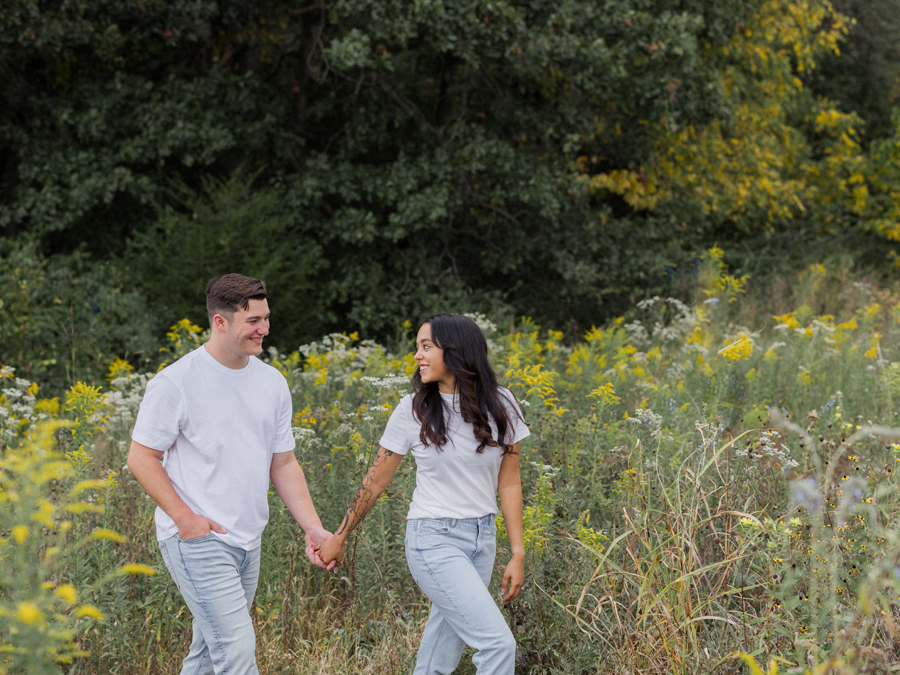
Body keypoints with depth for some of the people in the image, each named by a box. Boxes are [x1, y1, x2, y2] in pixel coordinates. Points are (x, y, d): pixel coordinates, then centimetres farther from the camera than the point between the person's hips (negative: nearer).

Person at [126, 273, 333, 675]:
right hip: (197, 539, -7)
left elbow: (284, 464, 14)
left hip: (248, 545, 7)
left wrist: (313, 527, 2)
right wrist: (184, 516, -15)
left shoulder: (272, 383, 10)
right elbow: (141, 459, -6)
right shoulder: (176, 383, -10)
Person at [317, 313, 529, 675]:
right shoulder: (412, 411, -5)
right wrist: (338, 538, 8)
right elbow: (375, 481, 4)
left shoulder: (499, 406, 0)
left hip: (482, 538, 4)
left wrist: (518, 553, 1)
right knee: (498, 642, -16)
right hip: (434, 541, -4)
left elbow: (509, 483, 5)